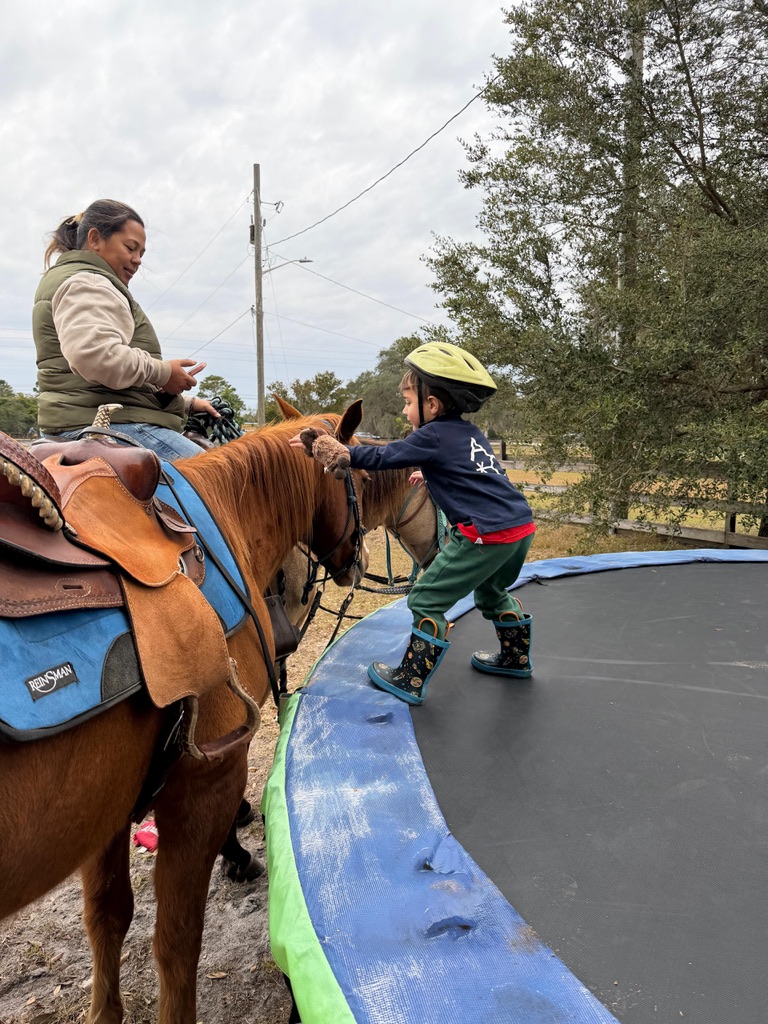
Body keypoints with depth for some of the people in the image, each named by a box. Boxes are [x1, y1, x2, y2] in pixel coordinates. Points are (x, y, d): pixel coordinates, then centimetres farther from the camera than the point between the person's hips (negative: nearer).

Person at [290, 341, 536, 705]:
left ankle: (410, 681, 8)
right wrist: (430, 474, 35)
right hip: (521, 525, 9)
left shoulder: (432, 436, -6)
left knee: (426, 600, 2)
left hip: (487, 535, -9)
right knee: (491, 591, 32)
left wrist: (335, 452, 0)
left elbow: (380, 457, -5)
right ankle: (516, 658, 46)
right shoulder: (471, 433, 17)